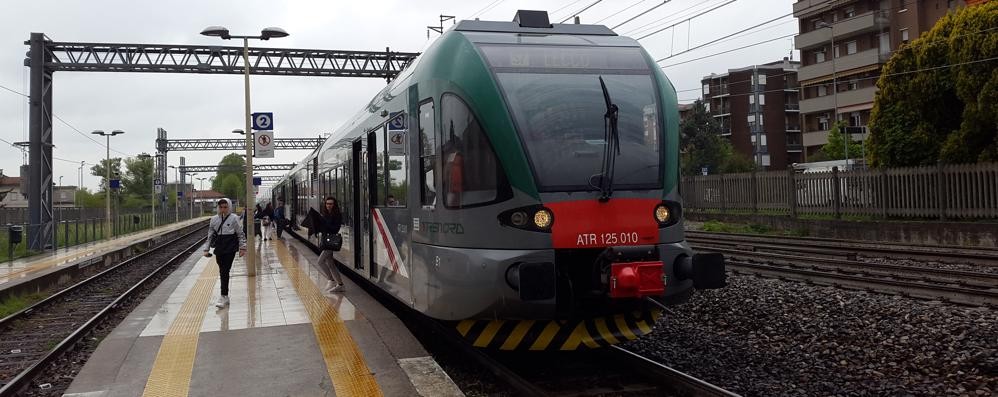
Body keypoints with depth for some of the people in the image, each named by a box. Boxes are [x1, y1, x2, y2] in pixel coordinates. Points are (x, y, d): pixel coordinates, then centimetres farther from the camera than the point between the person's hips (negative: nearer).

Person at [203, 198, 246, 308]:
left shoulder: (234, 218, -3)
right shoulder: (214, 219, 7)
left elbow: (241, 234, 2)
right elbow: (210, 235, 13)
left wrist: (242, 248, 0)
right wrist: (206, 249, 9)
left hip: (230, 249, -4)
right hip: (219, 249, 4)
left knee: (225, 271, -10)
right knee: (222, 272, 9)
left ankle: (223, 296, -9)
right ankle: (225, 296, 20)